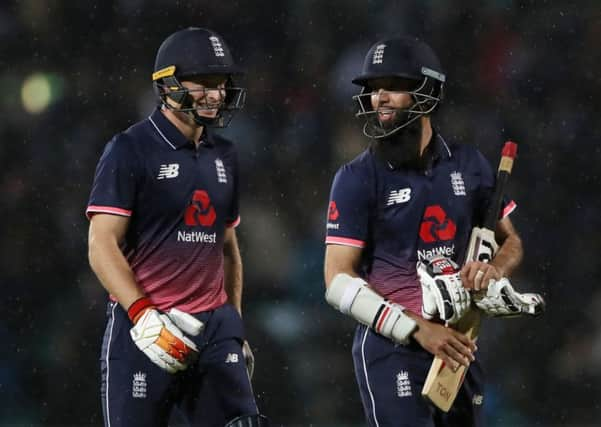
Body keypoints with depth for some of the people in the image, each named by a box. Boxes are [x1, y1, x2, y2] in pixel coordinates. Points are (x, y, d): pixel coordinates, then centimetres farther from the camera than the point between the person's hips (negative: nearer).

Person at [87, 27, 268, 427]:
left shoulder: (223, 156, 14)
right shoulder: (131, 150, -6)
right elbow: (102, 247, -12)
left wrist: (235, 325, 21)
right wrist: (144, 317, -22)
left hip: (212, 326, 6)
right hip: (144, 326, -6)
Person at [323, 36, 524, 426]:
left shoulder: (469, 165, 6)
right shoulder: (357, 178, -5)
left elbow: (510, 241, 17)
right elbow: (338, 282, -9)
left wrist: (494, 269, -9)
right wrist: (416, 329, -18)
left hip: (457, 345, 5)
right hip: (392, 347, -4)